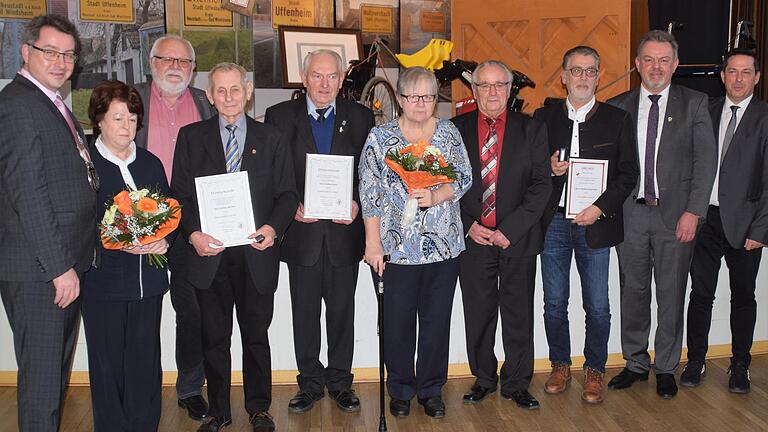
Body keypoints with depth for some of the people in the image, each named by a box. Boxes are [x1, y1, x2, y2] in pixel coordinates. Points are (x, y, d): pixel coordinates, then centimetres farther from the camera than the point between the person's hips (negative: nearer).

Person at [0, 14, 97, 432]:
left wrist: (70, 262, 11)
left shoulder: (54, 104, 17)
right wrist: (60, 266, -20)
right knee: (41, 371, 0)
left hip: (64, 263, 10)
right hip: (38, 270, -9)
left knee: (57, 368, 19)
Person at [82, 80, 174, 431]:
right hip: (102, 281, -4)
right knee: (107, 365, 4)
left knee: (146, 361, 8)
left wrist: (163, 240, -5)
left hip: (148, 280, 4)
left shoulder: (150, 163, 12)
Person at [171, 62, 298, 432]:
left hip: (256, 253, 0)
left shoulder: (271, 138, 6)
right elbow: (179, 194, 4)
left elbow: (287, 193, 5)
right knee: (214, 337, 10)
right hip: (209, 253, 0)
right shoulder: (191, 137, 6)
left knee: (256, 335, 11)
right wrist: (193, 233, -12)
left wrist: (274, 227, -13)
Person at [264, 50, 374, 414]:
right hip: (301, 231, 0)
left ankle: (340, 381, 24)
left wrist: (357, 203, -11)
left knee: (342, 310, 10)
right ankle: (310, 382, 23)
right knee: (304, 312, 8)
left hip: (345, 229, 1)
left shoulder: (361, 117, 5)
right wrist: (292, 206, -13)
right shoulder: (280, 116, 2)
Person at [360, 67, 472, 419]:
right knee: (398, 321, 6)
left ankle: (431, 389, 24)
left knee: (437, 319, 9)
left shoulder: (449, 133, 8)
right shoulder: (380, 137, 1)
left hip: (444, 245, 2)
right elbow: (371, 193, -3)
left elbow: (463, 177, 4)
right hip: (396, 247, -2)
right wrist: (373, 243, -8)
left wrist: (436, 196, -16)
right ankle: (400, 390, 24)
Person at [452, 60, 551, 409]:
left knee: (519, 315, 7)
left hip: (518, 238, 0)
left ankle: (516, 383, 22)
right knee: (478, 314, 9)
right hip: (472, 237, 1)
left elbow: (542, 184, -2)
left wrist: (510, 229, -11)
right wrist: (468, 225, -8)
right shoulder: (456, 129, 4)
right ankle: (483, 379, 26)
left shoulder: (532, 130, 3)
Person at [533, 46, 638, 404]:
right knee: (554, 303, 9)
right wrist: (548, 169, -10)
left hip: (594, 223, -1)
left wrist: (601, 207, -11)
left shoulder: (617, 119, 4)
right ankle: (560, 365, 25)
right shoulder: (544, 117, 8)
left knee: (597, 307, 4)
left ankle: (594, 371, 20)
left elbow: (628, 173, 1)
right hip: (553, 222, 1)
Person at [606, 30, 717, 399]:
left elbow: (706, 160, -3)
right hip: (631, 213, 2)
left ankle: (666, 368, 22)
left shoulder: (694, 104, 2)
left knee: (671, 295, 6)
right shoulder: (618, 107, 6)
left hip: (675, 214, -1)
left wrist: (693, 212, -10)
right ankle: (635, 364, 25)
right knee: (633, 291, 10)